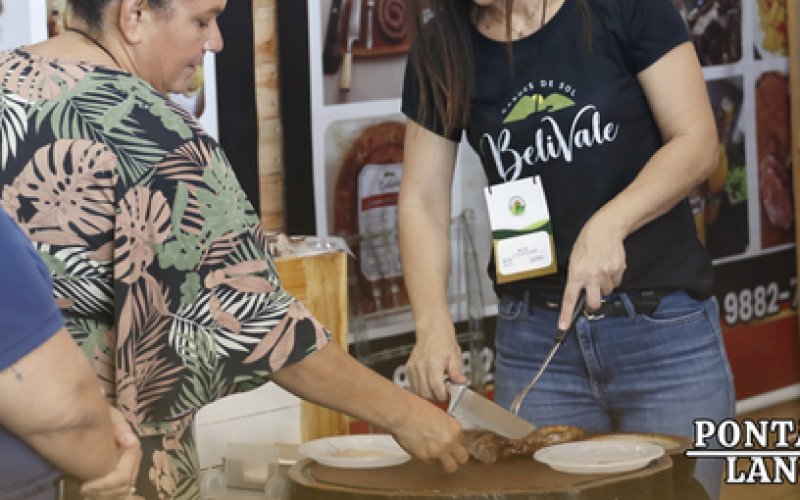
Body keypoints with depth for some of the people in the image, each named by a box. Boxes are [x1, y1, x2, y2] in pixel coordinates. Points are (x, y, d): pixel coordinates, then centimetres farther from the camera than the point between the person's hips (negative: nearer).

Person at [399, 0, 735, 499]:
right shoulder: (441, 49, 2)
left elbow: (698, 141, -8)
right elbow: (422, 200, 1)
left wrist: (609, 224, -23)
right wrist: (433, 323, -15)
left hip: (664, 329, -2)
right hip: (535, 336, 2)